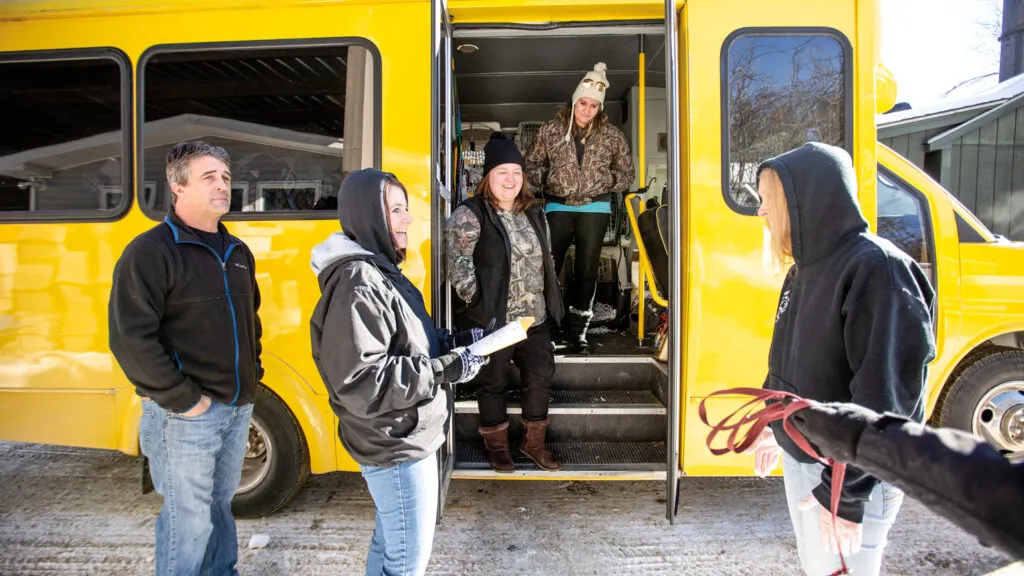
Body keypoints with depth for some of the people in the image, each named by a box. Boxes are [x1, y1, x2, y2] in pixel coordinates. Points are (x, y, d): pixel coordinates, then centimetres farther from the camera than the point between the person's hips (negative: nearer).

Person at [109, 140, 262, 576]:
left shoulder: (238, 252, 10)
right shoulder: (151, 251, -14)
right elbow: (130, 338, -20)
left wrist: (252, 372, 10)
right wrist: (182, 400, -18)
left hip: (238, 408, 7)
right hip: (186, 415, -7)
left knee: (220, 503, 22)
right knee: (189, 518, 3)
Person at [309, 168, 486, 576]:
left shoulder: (378, 271, 10)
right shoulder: (357, 283, -23)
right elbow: (361, 382, -29)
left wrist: (452, 345, 5)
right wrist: (446, 369, -25)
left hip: (399, 439, 10)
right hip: (397, 446, -10)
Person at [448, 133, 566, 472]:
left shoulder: (533, 214, 12)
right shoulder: (470, 215, -9)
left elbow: (546, 260, 18)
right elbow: (459, 265, -13)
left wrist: (551, 303, 15)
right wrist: (477, 304, -17)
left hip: (534, 318, 6)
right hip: (492, 320, -6)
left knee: (540, 378, 10)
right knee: (494, 383, 9)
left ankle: (533, 442, 30)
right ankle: (497, 445, 30)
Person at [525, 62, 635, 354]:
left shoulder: (612, 135, 5)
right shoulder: (550, 130, 3)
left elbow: (627, 174, 10)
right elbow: (530, 165, 8)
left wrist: (608, 180, -8)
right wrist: (546, 178, -10)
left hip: (595, 208, 1)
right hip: (558, 206, -1)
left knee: (587, 269, 6)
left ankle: (578, 330, 17)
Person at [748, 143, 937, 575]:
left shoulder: (878, 267, -21)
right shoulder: (805, 267, 7)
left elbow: (886, 394, -25)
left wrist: (846, 494, -24)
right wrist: (771, 426, 19)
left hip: (850, 479, -8)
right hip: (798, 459, 8)